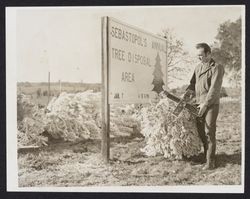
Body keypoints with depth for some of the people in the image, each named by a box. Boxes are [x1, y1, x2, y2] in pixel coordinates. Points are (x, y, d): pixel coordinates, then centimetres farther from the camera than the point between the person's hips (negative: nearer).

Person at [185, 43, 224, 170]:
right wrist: (188, 92, -1)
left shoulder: (217, 68, -8)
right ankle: (206, 156, 22)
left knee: (209, 133, -8)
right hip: (199, 104, 7)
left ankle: (210, 162, -4)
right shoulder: (198, 67, 14)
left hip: (211, 105, -7)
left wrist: (205, 104, -19)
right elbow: (193, 83, 19)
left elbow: (215, 88, -15)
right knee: (201, 132, 9)